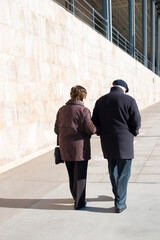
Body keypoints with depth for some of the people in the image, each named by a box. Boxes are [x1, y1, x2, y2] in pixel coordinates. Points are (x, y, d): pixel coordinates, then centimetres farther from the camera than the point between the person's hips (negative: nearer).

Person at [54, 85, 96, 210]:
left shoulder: (62, 110, 6)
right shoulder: (84, 110, -11)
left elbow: (56, 129, 8)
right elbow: (91, 129, -15)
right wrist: (95, 128, 7)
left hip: (65, 148, 6)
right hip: (80, 148, -5)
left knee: (71, 175, 18)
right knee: (80, 175, 5)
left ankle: (76, 197, 35)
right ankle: (79, 202, 12)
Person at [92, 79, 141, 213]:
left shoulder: (100, 101, 5)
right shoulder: (129, 100, -8)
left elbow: (95, 122, 6)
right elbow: (136, 122, -8)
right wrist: (133, 133, 10)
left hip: (107, 142, 5)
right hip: (124, 142, -5)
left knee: (112, 170, 21)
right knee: (123, 173, 4)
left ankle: (118, 195, 40)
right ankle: (120, 204, 7)